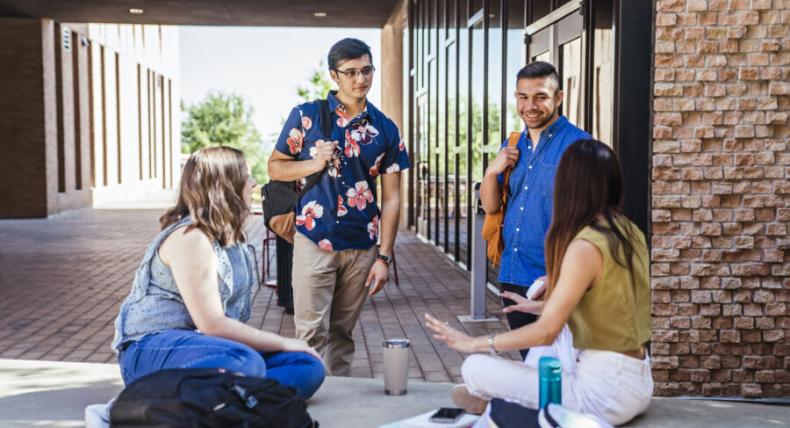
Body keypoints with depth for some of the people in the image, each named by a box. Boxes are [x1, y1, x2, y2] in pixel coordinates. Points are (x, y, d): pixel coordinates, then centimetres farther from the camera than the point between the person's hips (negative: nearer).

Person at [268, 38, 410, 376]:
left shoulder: (385, 130, 5)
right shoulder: (306, 116, 0)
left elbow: (391, 198, 4)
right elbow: (275, 167, 5)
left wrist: (384, 257, -1)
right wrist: (315, 164, -14)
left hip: (362, 248, 2)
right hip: (314, 242, -2)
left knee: (342, 333, 13)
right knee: (312, 332, -3)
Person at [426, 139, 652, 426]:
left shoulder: (586, 246, -20)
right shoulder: (630, 233, 6)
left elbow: (546, 332, -21)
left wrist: (473, 344, -11)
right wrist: (541, 306, 29)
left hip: (605, 391, -9)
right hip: (637, 382, 9)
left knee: (476, 367, -12)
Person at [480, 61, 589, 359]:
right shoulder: (513, 146, 11)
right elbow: (490, 206, 14)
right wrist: (492, 171, -6)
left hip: (554, 281, -6)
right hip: (513, 276, 6)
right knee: (528, 360, 17)